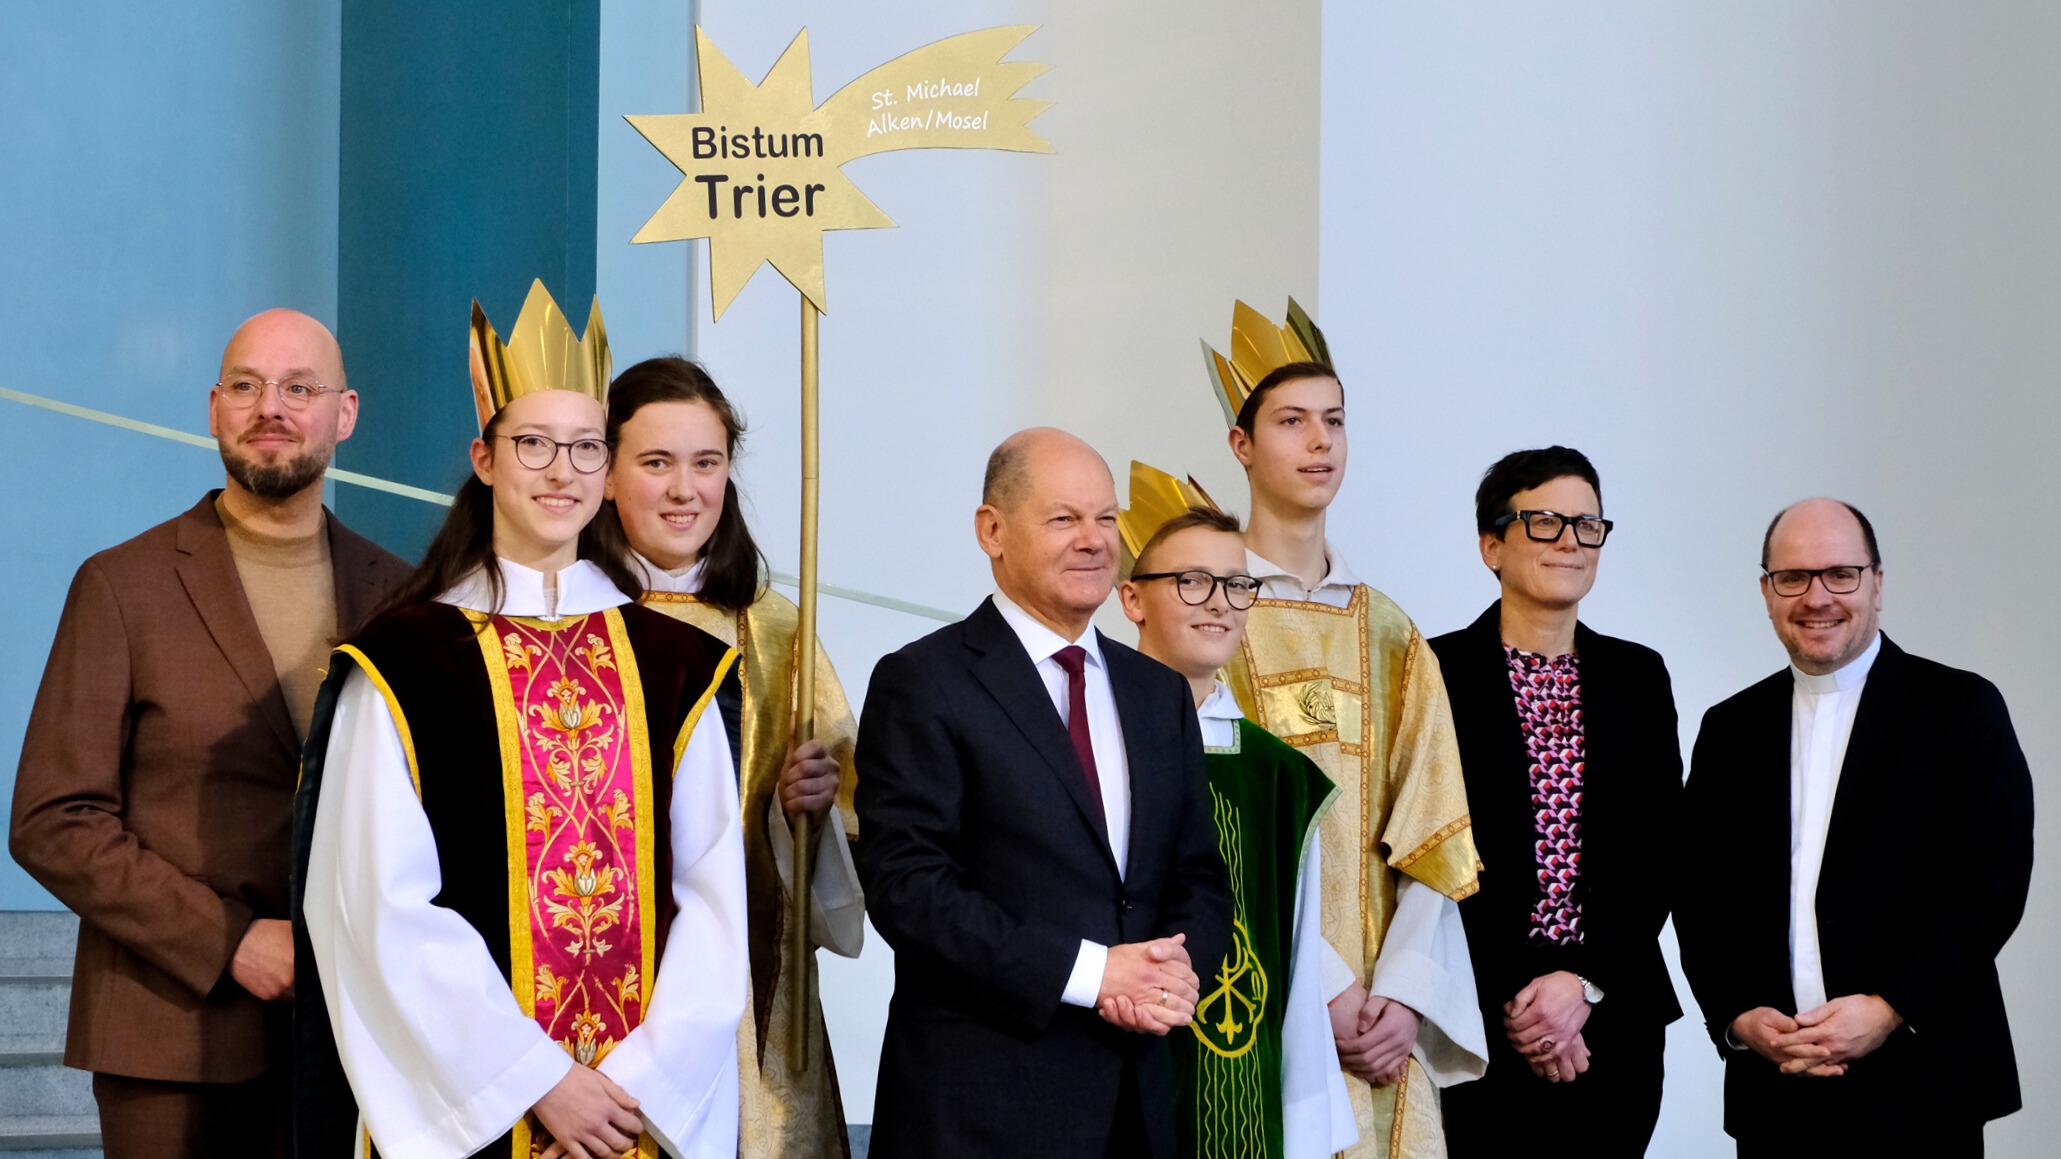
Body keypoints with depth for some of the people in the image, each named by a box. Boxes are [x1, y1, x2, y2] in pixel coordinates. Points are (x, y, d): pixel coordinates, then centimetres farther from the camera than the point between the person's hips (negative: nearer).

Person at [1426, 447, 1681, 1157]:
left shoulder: (1638, 677, 10)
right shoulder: (1437, 673, -2)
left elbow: (1657, 854, 5)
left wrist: (1586, 983, -7)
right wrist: (1513, 997, -9)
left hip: (1614, 1022, 3)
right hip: (1476, 1029, -3)